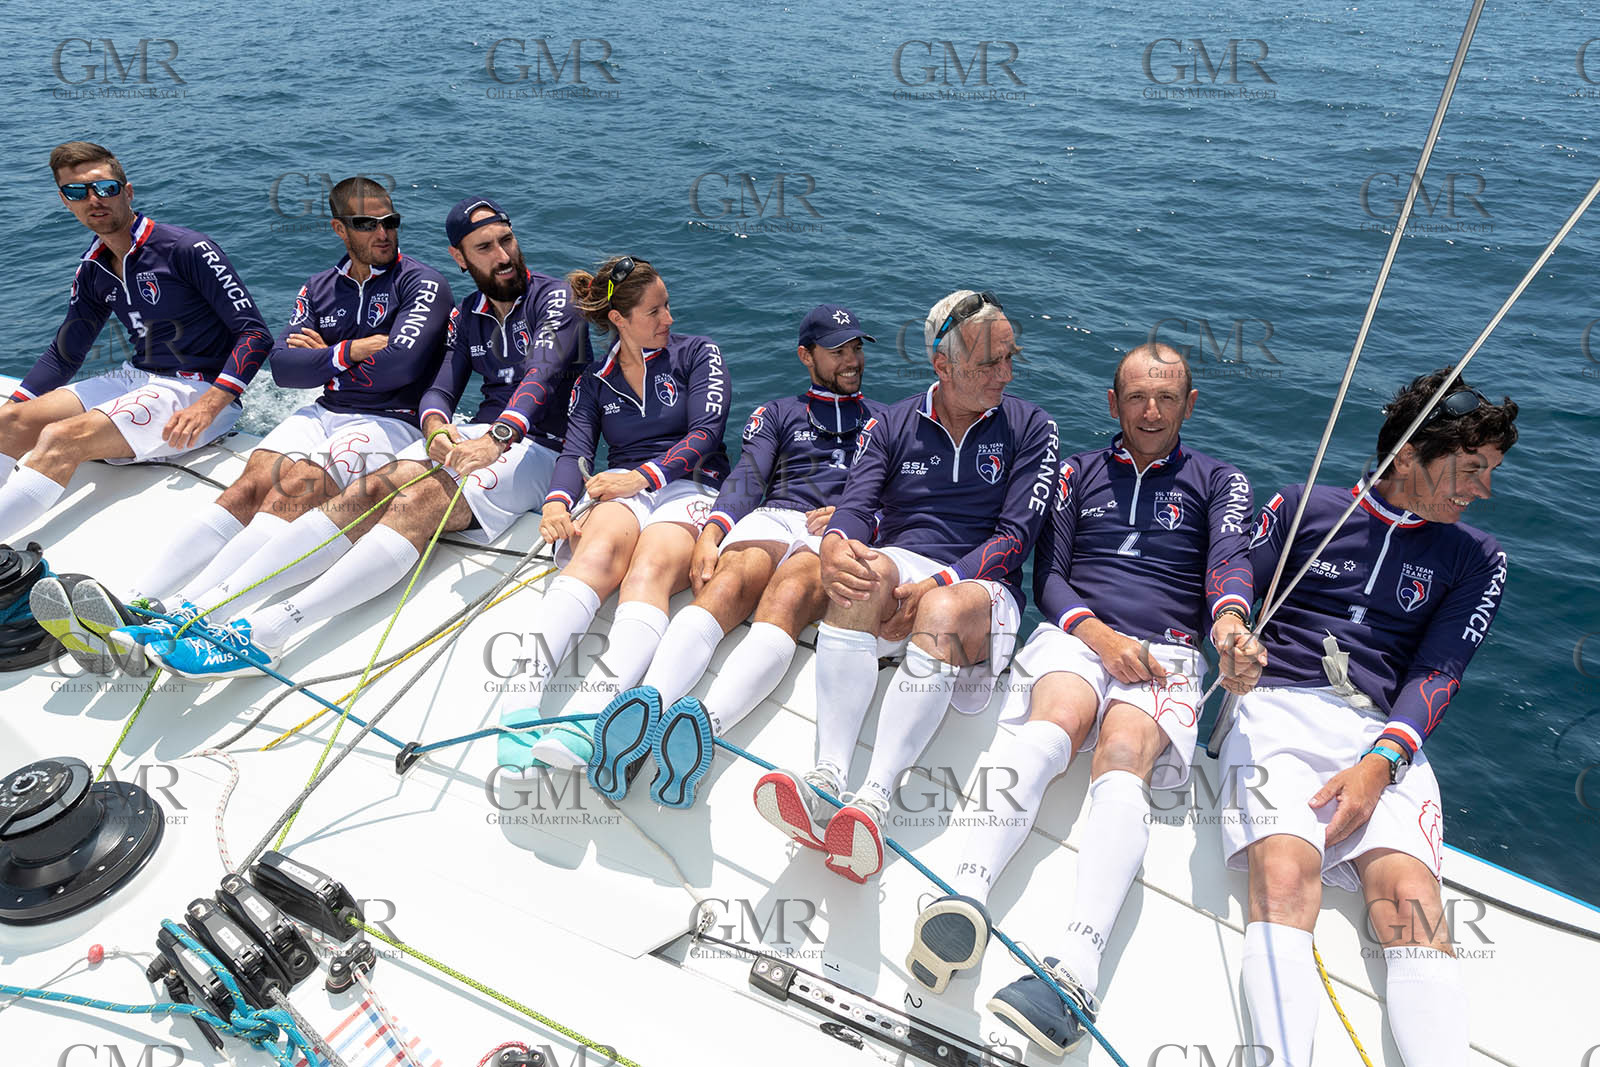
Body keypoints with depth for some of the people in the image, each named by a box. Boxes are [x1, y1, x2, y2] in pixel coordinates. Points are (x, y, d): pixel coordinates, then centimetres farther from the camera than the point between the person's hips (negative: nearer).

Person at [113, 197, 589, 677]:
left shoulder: (554, 296, -2)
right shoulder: (466, 316, 17)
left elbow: (544, 373, -20)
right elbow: (440, 389, 9)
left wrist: (495, 440, -37)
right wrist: (435, 428, -17)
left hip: (538, 448, -5)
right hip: (472, 437, 6)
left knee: (417, 502, -31)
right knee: (368, 492, -20)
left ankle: (264, 634, -42)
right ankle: (204, 609, -28)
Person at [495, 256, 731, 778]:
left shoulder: (697, 353, 13)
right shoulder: (594, 381, 20)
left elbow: (705, 435, 0)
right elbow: (576, 451, 5)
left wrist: (643, 475, -15)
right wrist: (557, 501, -17)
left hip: (690, 486, -2)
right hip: (620, 488, 2)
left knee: (650, 569, -35)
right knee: (600, 550, -35)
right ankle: (528, 699, -52)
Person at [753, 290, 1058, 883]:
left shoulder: (1029, 428, 10)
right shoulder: (891, 425, 14)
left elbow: (1015, 534, -1)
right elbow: (857, 503, -1)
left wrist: (938, 585, -17)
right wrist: (835, 544, -27)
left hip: (983, 588, -1)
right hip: (900, 568, 1)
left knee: (945, 611, -37)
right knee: (866, 570, -35)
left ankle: (874, 802, -50)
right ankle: (827, 781, -45)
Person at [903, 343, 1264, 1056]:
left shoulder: (1220, 481, 20)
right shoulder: (1080, 471, 22)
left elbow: (1230, 562, 0)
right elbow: (1047, 575, 13)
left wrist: (1229, 621, -25)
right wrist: (1096, 632, -7)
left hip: (1167, 655, -1)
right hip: (1075, 633, 1)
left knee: (1123, 757, -32)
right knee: (1053, 725, -33)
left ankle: (1077, 970, -50)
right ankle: (967, 897, -52)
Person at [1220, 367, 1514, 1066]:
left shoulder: (1476, 559, 20)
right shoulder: (1305, 506, 15)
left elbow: (1437, 673, 7)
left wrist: (1380, 762, -10)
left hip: (1389, 736, 3)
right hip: (1279, 709, -2)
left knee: (1410, 899, -26)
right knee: (1284, 874, -28)